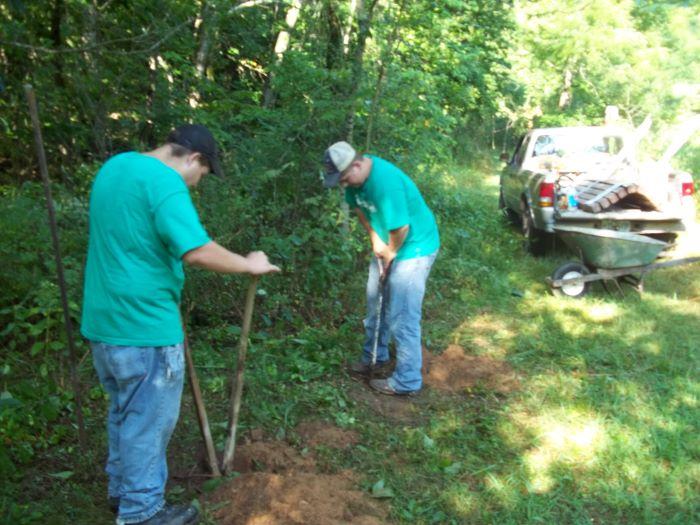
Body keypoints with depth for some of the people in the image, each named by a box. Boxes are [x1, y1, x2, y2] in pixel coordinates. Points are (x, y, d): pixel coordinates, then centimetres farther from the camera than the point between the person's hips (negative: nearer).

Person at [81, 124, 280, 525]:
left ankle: (122, 489, 38)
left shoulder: (116, 166, 12)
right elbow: (198, 251, -27)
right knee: (148, 419, 6)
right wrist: (249, 265, -14)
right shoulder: (163, 181, -19)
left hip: (105, 320, 10)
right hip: (144, 324, -9)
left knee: (125, 411, 23)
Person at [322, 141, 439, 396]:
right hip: (387, 245, 9)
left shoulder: (385, 182, -35)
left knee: (402, 317, -5)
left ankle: (406, 381, 8)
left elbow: (401, 228, -31)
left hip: (414, 247, -9)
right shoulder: (355, 175, -8)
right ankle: (375, 355, 40)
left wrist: (390, 254, -13)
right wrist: (375, 238, 0)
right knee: (375, 301, 21)